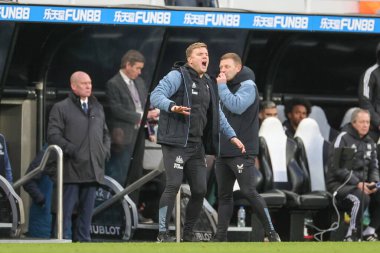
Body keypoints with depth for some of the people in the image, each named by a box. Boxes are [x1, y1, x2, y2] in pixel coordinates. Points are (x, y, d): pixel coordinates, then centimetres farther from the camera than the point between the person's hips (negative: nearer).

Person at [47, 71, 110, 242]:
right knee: (67, 208, -6)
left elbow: (105, 133, 27)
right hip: (72, 168, -6)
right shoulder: (61, 108, 0)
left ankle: (83, 239, 13)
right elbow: (53, 135, -8)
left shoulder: (97, 108, 19)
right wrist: (71, 150, -16)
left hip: (93, 169, 6)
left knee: (87, 210, 8)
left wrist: (105, 150, 9)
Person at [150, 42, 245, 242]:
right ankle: (162, 233, -9)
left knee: (200, 190, 5)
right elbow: (156, 96, -16)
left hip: (197, 145, 8)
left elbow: (217, 114, 28)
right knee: (173, 185, -15)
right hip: (176, 142, -8)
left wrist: (231, 136, 21)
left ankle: (188, 234, 18)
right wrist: (172, 106, -35)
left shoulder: (208, 84, 20)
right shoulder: (178, 76, -4)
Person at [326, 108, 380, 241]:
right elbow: (336, 167, -13)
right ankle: (351, 235, -25)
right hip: (340, 184, -7)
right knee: (361, 196, -36)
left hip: (362, 184, 7)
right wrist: (357, 183, -20)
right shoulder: (343, 138, -7)